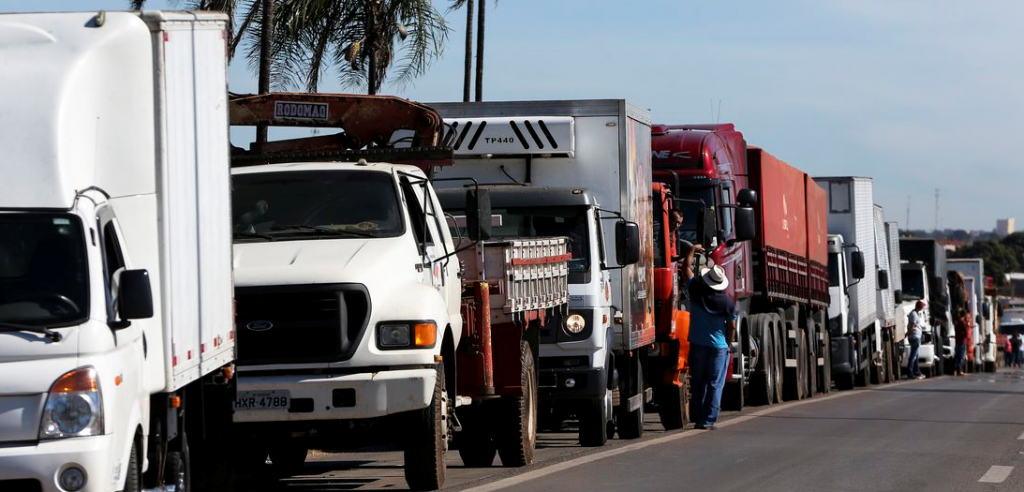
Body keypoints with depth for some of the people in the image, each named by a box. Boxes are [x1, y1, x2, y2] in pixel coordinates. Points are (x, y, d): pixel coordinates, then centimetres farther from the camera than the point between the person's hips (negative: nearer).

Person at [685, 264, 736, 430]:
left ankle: (698, 419, 10)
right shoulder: (728, 302, -5)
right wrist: (728, 343, 18)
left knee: (698, 383, 9)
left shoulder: (696, 292, -6)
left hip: (697, 344, 1)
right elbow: (731, 326, 3)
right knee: (715, 384, 2)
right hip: (719, 346, -1)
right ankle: (708, 421, -2)